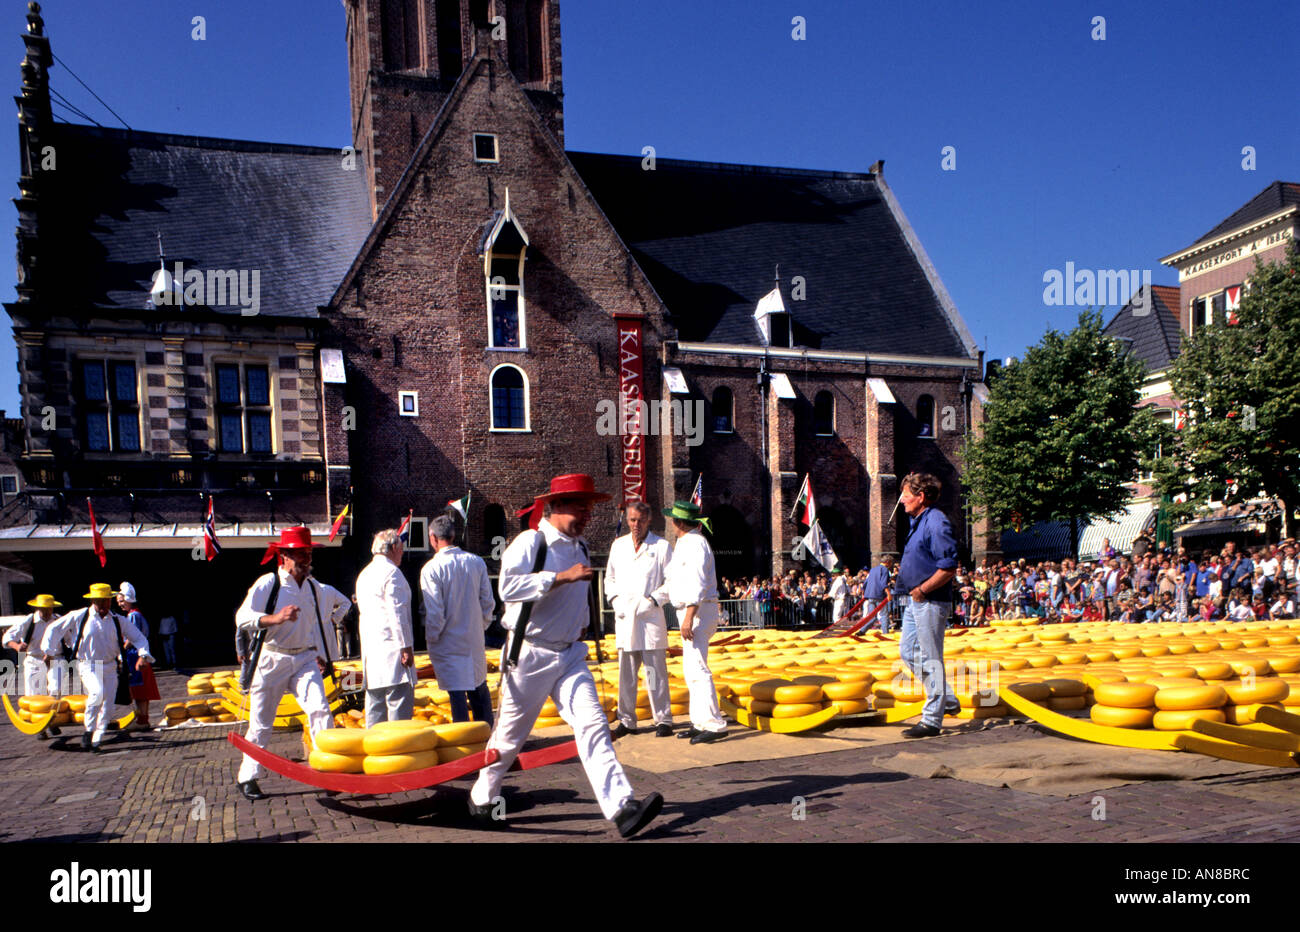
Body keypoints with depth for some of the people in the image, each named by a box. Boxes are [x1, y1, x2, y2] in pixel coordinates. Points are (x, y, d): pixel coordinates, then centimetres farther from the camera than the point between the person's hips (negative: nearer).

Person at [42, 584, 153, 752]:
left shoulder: (118, 621, 4)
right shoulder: (78, 617, -3)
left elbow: (139, 637, 7)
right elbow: (54, 629, 7)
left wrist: (143, 656, -10)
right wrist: (49, 652, 4)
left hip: (109, 667, 3)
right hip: (87, 666, -3)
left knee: (107, 708, 0)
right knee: (98, 692, -30)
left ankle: (96, 741, 16)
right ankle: (89, 731, -13)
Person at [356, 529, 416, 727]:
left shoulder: (364, 574, 19)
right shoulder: (391, 572, -10)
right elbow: (397, 612, -16)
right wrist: (406, 647, -16)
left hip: (370, 647, 9)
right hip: (391, 646, -9)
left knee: (375, 701, 11)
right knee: (400, 703, -8)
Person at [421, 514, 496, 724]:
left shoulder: (431, 568, -15)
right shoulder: (477, 562, -1)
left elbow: (434, 612, -14)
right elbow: (488, 601, 4)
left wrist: (431, 638, -1)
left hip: (448, 642, -4)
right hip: (475, 639, 4)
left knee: (457, 693, 0)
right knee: (479, 688, 17)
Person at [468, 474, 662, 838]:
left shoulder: (580, 547, 12)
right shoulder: (530, 542, -12)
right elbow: (508, 587, -29)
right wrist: (562, 576, -28)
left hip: (569, 655, 6)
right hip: (529, 655, -5)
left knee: (592, 724, -9)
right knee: (510, 733, 8)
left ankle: (621, 808, -16)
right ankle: (481, 799, 31)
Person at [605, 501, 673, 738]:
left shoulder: (661, 546, 2)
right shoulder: (618, 545, 14)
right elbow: (609, 578, 19)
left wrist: (653, 600, -11)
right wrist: (615, 599, 2)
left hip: (650, 616, -4)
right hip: (624, 617, 4)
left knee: (656, 671, -3)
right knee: (626, 672, 7)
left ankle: (663, 720, 5)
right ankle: (626, 721, 15)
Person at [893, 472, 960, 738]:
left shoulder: (936, 522, -16)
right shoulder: (918, 522, 15)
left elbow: (949, 567, -21)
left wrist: (922, 590, -19)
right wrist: (903, 572, 12)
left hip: (930, 603, -10)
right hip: (914, 601, 10)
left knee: (930, 660, -2)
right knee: (907, 653, 15)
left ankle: (932, 721, 6)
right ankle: (947, 701, 27)